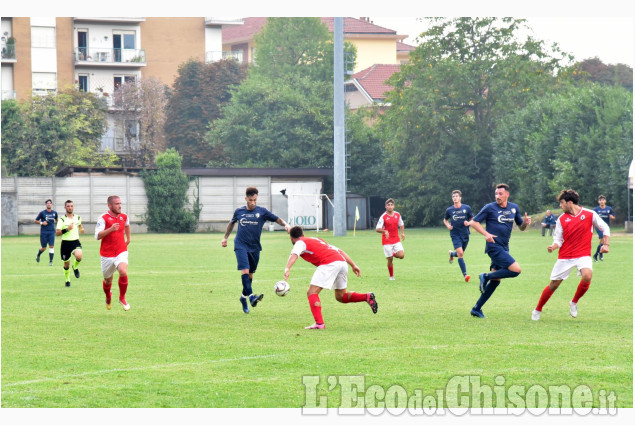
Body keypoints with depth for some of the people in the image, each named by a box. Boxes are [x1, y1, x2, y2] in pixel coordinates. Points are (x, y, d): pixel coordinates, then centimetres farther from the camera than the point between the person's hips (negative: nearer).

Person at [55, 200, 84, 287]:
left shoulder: (78, 218, 6)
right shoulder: (62, 219, -6)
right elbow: (57, 233, -11)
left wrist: (81, 229, 8)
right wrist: (67, 229, -22)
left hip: (75, 242, 1)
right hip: (65, 243, -1)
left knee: (79, 256, -29)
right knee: (66, 264, 9)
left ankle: (75, 267, 5)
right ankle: (67, 280, 33)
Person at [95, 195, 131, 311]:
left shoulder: (124, 217, 5)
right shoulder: (103, 218, -11)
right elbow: (97, 236, -21)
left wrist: (128, 239, 32)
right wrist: (111, 229, -32)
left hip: (121, 252, 2)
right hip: (107, 255, -2)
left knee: (123, 272, -25)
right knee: (108, 280, 11)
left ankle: (122, 298, -4)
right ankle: (108, 297, 45)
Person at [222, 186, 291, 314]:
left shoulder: (262, 212, 0)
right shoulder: (239, 212, 4)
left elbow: (278, 220, 1)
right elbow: (232, 223, 23)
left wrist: (286, 225, -20)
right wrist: (225, 237, 26)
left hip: (255, 247, 2)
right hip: (241, 246, -2)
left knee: (250, 274, 10)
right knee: (245, 270, -21)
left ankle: (244, 297, 29)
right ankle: (251, 296, -29)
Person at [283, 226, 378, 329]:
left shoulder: (300, 243, 12)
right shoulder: (316, 239, 34)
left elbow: (294, 254, -11)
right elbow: (340, 251, 30)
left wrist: (287, 268, -27)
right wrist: (353, 265, 28)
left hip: (329, 264, -8)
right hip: (343, 262, 8)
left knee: (312, 292, -4)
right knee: (340, 296, 22)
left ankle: (319, 323, -17)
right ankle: (367, 297, 6)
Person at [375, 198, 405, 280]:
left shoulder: (397, 215, 3)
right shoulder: (383, 217, -10)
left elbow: (401, 224, 22)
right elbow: (377, 229, -16)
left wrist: (403, 233, 8)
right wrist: (384, 231, -34)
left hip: (396, 240, 3)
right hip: (387, 241, -3)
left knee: (401, 255, -15)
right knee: (390, 260, -1)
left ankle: (393, 254, 20)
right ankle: (391, 276, 17)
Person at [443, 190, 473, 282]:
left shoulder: (467, 208, -1)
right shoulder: (449, 210, 0)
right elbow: (445, 220, 18)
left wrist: (469, 223, -12)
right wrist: (448, 225, -3)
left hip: (465, 234, 2)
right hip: (455, 234, -2)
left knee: (460, 253, 13)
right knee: (460, 253, -18)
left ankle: (451, 253, 50)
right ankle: (465, 274, -17)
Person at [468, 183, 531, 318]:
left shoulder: (514, 208, 11)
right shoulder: (490, 208, -6)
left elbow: (521, 227, 19)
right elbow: (473, 222, -3)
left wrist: (525, 222, -5)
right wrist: (486, 234, -17)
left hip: (504, 248, 7)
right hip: (494, 246, -7)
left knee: (496, 280, 5)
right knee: (516, 269, -20)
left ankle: (476, 309, 11)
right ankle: (486, 277, -5)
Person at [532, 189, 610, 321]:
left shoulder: (590, 214, -2)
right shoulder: (561, 219, 2)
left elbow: (605, 228, 7)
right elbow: (558, 239, 4)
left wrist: (606, 244, -5)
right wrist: (553, 247, -18)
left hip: (583, 255, -2)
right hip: (565, 257, 2)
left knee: (587, 276, -30)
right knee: (553, 284, 2)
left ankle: (574, 303, -4)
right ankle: (537, 311, 21)